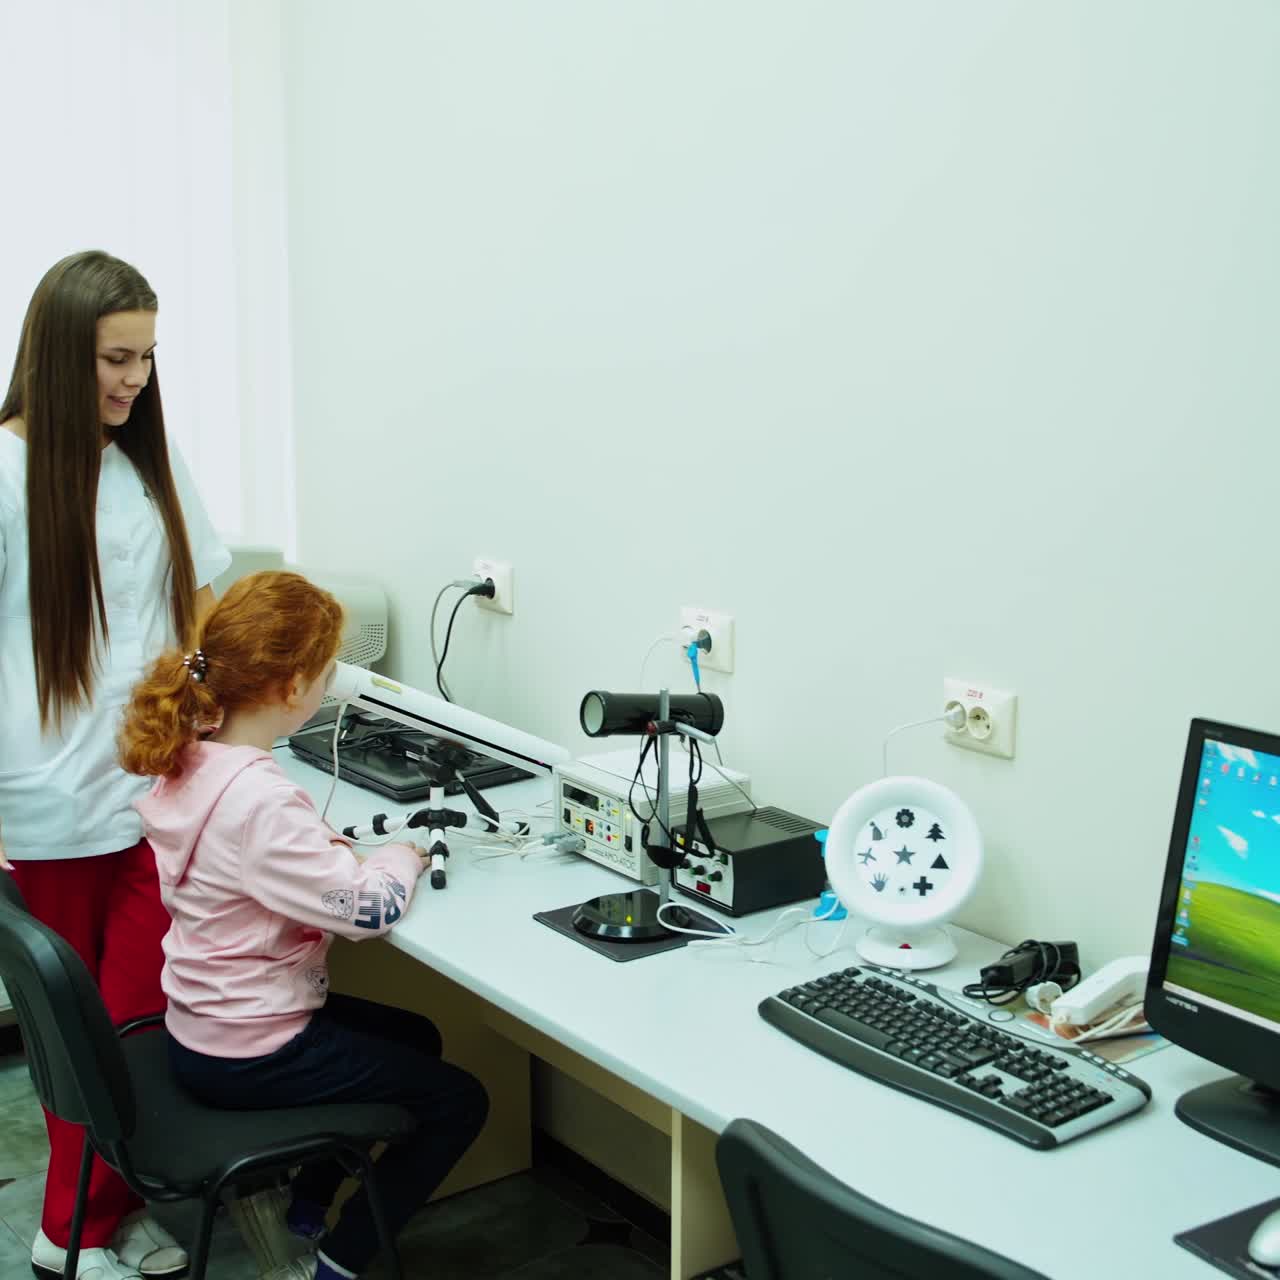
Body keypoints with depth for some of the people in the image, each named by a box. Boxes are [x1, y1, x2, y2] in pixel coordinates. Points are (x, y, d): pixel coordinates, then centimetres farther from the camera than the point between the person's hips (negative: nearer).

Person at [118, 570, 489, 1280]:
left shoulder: (186, 756, -3)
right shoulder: (258, 800, -32)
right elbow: (367, 908, -27)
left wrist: (334, 846, -2)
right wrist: (400, 856, -7)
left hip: (200, 1020, 9)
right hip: (247, 1056, -9)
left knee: (414, 1035, 28)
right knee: (460, 1100, 4)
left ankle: (302, 1213, 33)